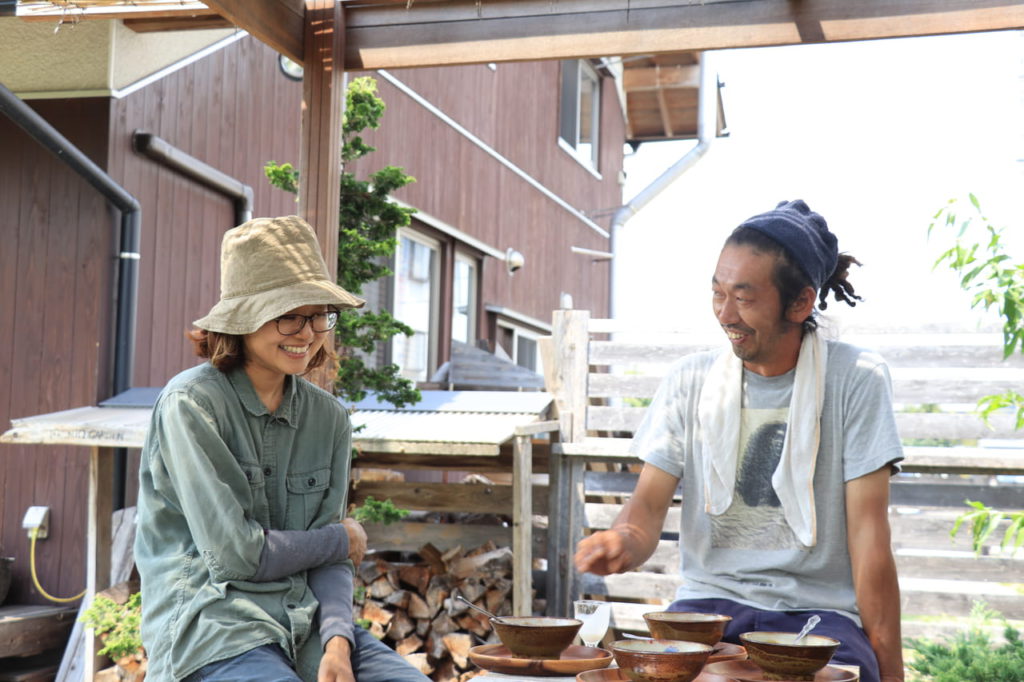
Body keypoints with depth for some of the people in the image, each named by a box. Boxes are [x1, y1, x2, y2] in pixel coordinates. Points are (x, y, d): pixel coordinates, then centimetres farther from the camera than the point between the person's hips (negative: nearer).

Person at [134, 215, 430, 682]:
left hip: (305, 623, 5)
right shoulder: (191, 403, -8)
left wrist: (336, 645, -12)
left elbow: (330, 563, 6)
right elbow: (235, 553, -13)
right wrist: (340, 539, 1)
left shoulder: (328, 418, 9)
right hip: (207, 624, -5)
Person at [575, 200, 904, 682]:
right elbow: (649, 503, 2)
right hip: (707, 601, 2)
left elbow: (869, 535, -5)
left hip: (817, 610, -2)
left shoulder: (856, 381, -2)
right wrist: (623, 542, -23)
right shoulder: (689, 381, 6)